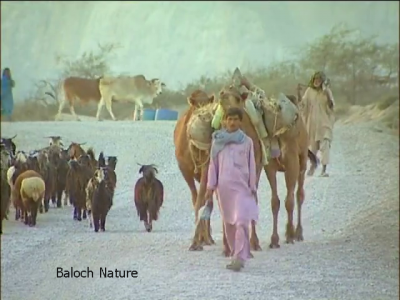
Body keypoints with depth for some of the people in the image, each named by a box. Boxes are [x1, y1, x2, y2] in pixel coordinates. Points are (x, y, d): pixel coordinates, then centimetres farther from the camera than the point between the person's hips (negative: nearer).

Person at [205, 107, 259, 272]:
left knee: (241, 221, -14)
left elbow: (251, 166, 5)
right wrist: (210, 187, 4)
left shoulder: (247, 141, 2)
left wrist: (253, 188, 4)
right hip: (224, 186, 2)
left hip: (242, 187, -2)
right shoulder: (217, 141, 6)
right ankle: (236, 255, 18)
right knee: (229, 223, 8)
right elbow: (213, 165, 8)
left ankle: (239, 258, -17)